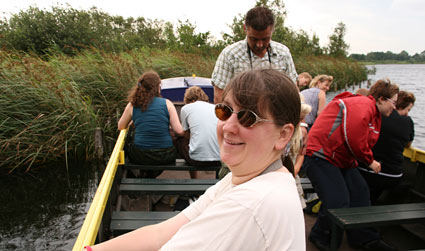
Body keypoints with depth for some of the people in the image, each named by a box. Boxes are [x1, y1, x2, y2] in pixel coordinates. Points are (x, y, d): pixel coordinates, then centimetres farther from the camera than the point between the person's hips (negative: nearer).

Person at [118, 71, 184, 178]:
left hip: (140, 156, 1)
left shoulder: (132, 105, -1)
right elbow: (179, 131, -9)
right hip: (165, 157, -1)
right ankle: (151, 176, 37)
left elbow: (121, 127, 12)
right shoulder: (166, 103, -5)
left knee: (129, 147, 34)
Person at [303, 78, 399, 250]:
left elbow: (364, 142, 22)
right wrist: (370, 161, -7)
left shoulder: (375, 116, 19)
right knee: (338, 201, -12)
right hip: (321, 157, -11)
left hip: (342, 159, 11)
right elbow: (354, 140, -22)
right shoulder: (363, 105, -17)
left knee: (360, 192, 11)